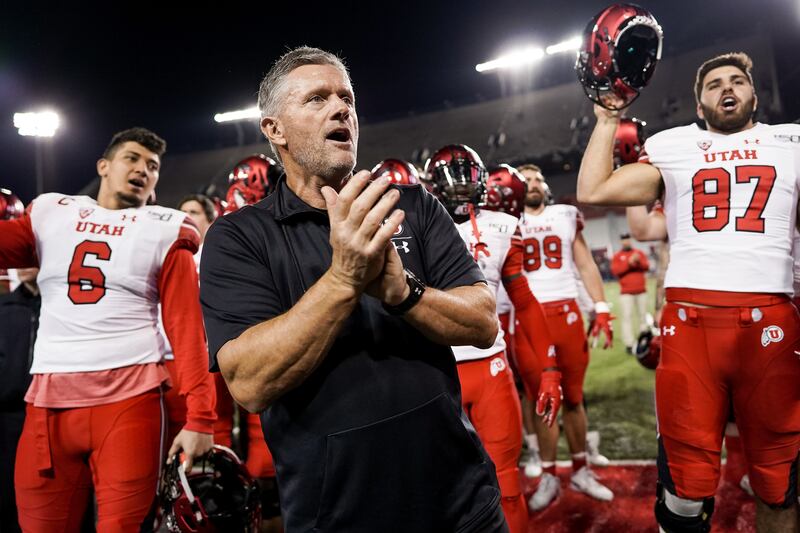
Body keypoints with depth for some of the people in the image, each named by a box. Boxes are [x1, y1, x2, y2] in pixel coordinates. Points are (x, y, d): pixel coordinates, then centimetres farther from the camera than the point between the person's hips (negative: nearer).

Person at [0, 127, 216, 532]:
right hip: (48, 398, 3)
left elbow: (186, 327, -3)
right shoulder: (50, 215, 14)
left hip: (129, 397, -2)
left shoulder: (164, 231, 4)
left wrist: (199, 414, -11)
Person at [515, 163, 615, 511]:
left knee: (573, 396, 8)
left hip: (567, 312, 2)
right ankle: (549, 477, 16)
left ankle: (580, 471, 23)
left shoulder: (565, 217, 11)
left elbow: (586, 265, 10)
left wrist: (601, 309, 1)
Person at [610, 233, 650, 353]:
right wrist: (629, 262, -19)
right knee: (627, 316, -9)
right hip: (626, 292, -3)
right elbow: (615, 271, -10)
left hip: (641, 291, 3)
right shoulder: (617, 256, 3)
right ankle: (629, 344, -9)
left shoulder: (639, 253, 11)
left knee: (642, 315, 10)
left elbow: (647, 267, 0)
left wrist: (639, 261, -19)